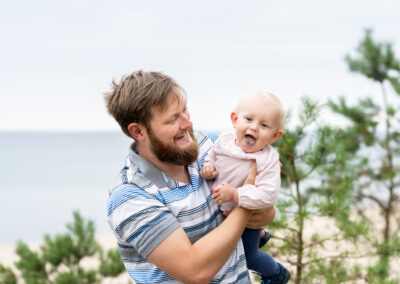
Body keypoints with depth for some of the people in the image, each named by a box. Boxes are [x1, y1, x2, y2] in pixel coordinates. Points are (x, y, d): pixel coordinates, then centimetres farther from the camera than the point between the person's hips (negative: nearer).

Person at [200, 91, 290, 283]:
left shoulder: (268, 159, -33)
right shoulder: (224, 140, -17)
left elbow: (268, 195, -38)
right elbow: (211, 157, 3)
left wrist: (234, 194, -42)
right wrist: (208, 168, -20)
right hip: (223, 210, 5)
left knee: (249, 257, 14)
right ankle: (259, 235, 63)